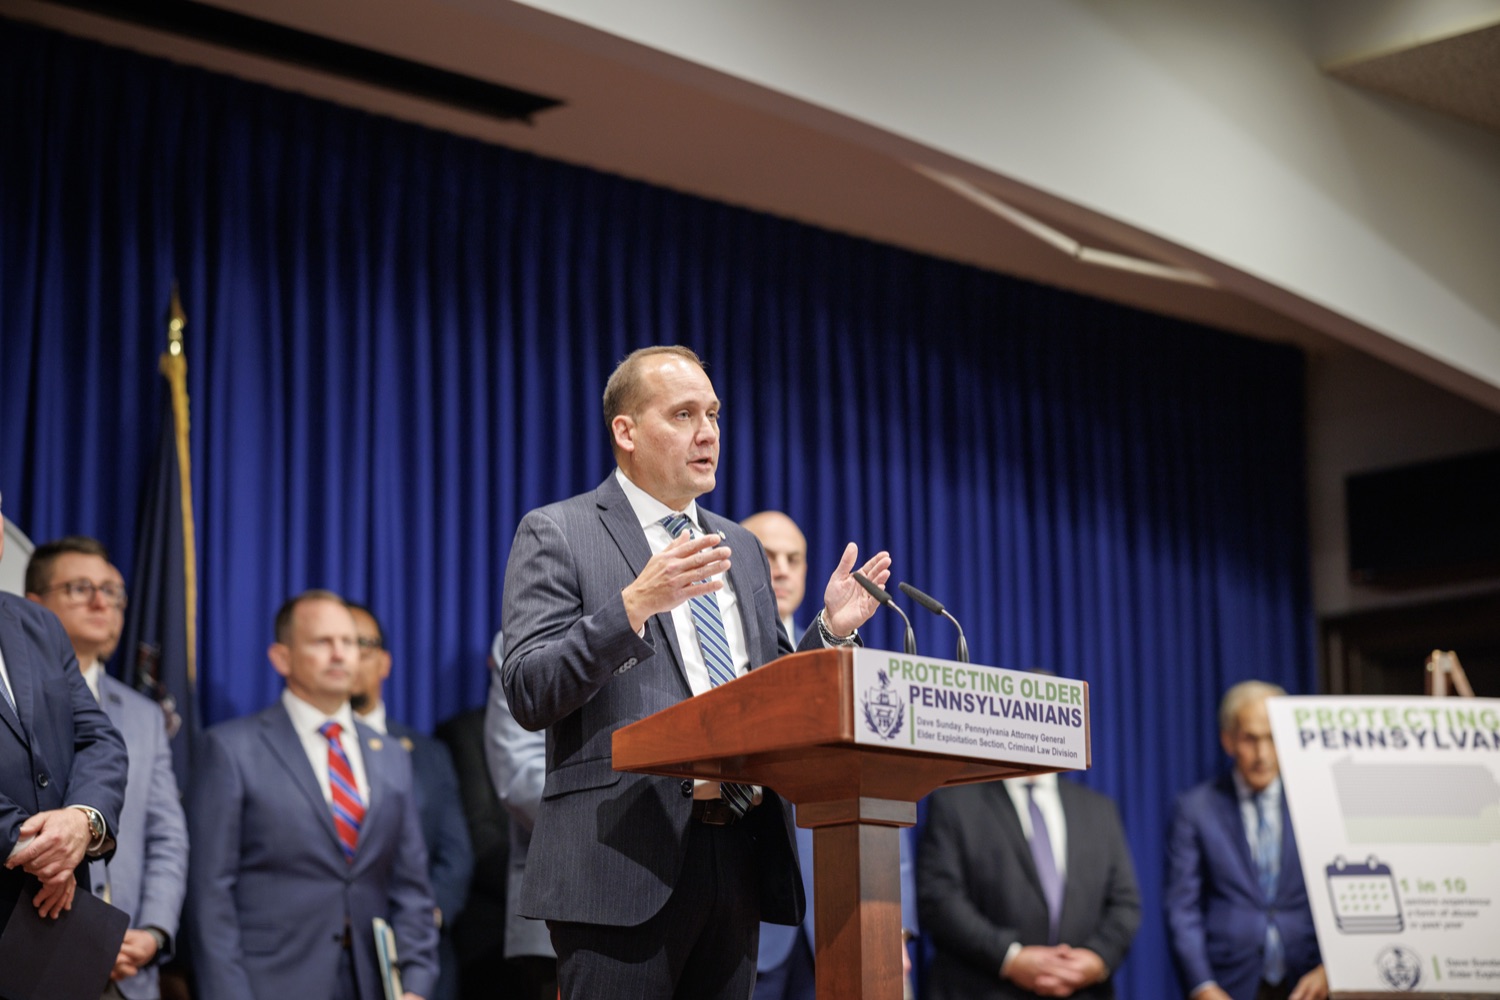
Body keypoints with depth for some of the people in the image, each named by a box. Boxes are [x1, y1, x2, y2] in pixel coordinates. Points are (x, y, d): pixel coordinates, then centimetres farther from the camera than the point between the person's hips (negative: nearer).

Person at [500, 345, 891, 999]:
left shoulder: (740, 547, 21)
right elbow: (528, 694, -10)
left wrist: (832, 630, 4)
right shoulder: (556, 535, 1)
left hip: (739, 861, 6)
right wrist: (634, 604, -21)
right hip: (625, 860, -6)